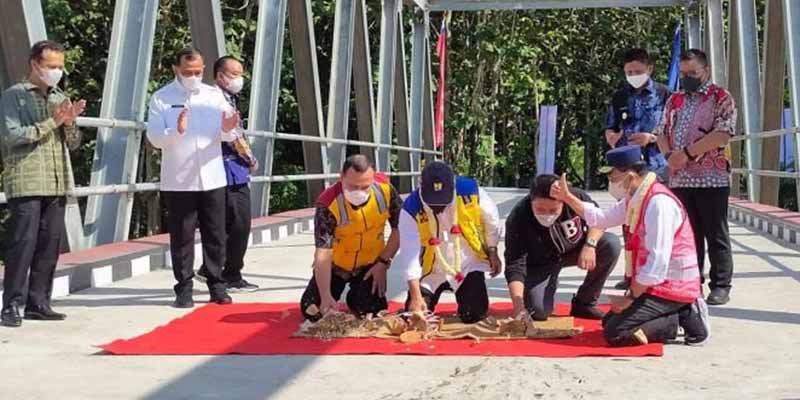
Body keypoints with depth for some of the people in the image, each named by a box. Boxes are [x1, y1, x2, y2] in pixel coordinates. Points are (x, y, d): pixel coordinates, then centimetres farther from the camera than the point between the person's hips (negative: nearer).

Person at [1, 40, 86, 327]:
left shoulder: (60, 98, 16)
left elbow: (73, 144, 17)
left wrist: (69, 123, -4)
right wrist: (52, 122, -14)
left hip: (57, 184, 6)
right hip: (25, 184, -6)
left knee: (50, 245, 5)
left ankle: (38, 303, 13)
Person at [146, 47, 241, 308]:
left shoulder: (214, 95, 9)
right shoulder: (161, 98, 0)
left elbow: (227, 136, 5)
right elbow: (154, 137, -8)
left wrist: (227, 129, -19)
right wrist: (177, 131, -27)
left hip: (212, 178, 3)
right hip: (178, 181, -3)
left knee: (215, 235, 6)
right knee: (182, 237, 2)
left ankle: (216, 285, 15)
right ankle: (184, 289, 10)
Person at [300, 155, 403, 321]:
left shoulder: (385, 189, -23)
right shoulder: (328, 204, -31)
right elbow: (323, 252, -32)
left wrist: (383, 262, -11)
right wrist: (325, 295, -39)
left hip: (370, 264, 1)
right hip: (336, 265, -1)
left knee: (372, 313, -15)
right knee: (312, 312, -5)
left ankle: (355, 297, 22)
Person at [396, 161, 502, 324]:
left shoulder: (470, 190, -21)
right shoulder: (411, 208, -25)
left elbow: (491, 220, -1)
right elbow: (410, 254, -24)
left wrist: (492, 253, 7)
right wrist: (415, 296, -27)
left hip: (468, 263, 0)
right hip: (431, 269, 0)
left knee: (475, 315, -5)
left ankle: (465, 295, 30)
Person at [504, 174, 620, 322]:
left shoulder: (577, 197, -27)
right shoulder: (517, 219, -33)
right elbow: (515, 267, -32)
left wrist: (590, 245, -27)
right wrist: (519, 308, -43)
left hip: (574, 250, 3)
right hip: (541, 264, -3)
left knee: (612, 245, -22)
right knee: (539, 311, -24)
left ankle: (584, 303, -4)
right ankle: (551, 284, 15)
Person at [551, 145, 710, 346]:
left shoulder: (659, 202, -22)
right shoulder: (636, 199, 8)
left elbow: (658, 260, -26)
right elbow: (601, 219, 16)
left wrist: (631, 297, -20)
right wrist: (567, 197, 11)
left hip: (671, 288, -10)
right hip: (658, 284, 10)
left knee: (615, 333, -16)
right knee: (608, 321, 15)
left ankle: (681, 319, -5)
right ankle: (680, 313, 10)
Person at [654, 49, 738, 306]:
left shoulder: (721, 98, -2)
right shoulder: (675, 100, 16)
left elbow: (723, 134, -14)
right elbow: (661, 132, 14)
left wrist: (686, 153, -15)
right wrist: (669, 155, -8)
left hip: (711, 178, -5)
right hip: (679, 179, 5)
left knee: (715, 235, 0)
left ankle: (721, 286, 5)